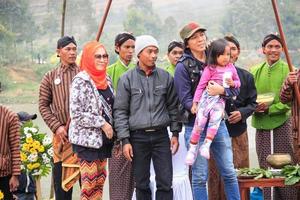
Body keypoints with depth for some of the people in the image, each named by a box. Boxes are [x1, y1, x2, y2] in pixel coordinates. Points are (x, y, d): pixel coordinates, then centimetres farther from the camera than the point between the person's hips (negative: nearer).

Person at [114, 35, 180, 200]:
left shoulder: (165, 77, 5)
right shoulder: (127, 79, -1)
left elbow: (173, 107, 12)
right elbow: (120, 111, -2)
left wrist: (175, 133, 7)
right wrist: (125, 140, -7)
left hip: (161, 136, 1)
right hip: (138, 137, -1)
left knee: (165, 183, -1)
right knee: (141, 184, 7)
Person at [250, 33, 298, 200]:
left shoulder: (288, 70, -3)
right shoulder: (255, 71, 8)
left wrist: (270, 108, -16)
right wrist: (254, 106, -8)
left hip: (282, 124, -3)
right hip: (261, 125, 3)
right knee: (265, 167, 6)